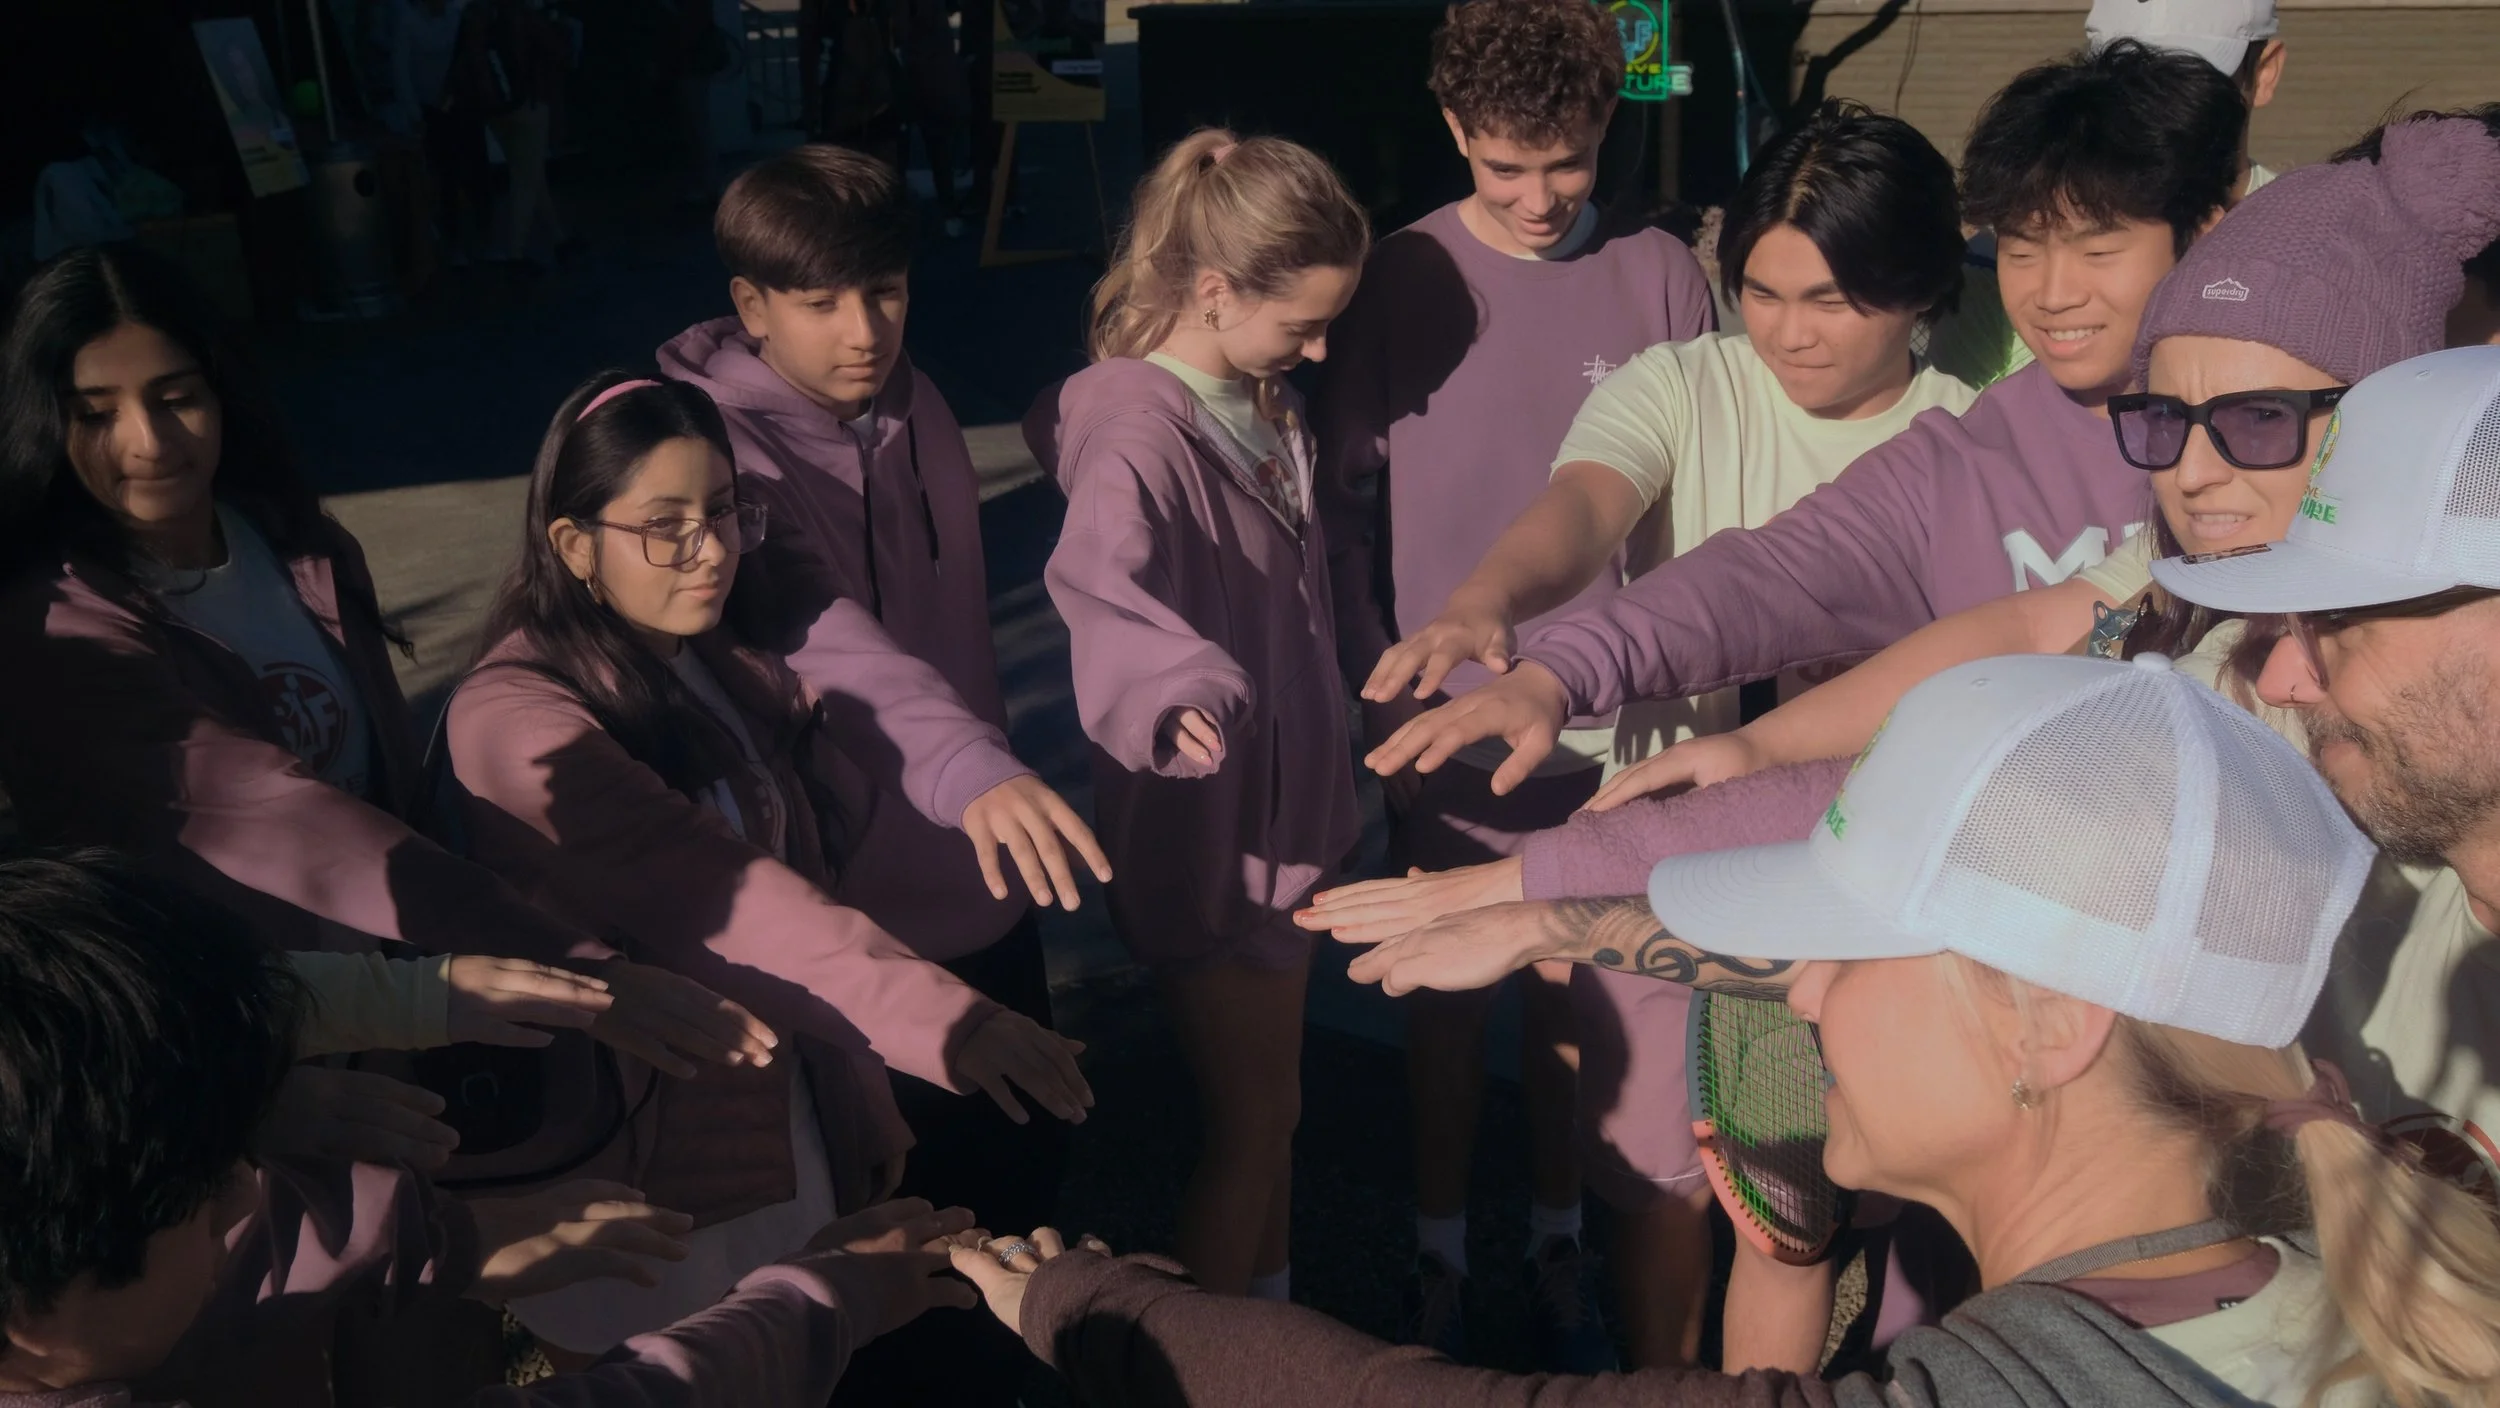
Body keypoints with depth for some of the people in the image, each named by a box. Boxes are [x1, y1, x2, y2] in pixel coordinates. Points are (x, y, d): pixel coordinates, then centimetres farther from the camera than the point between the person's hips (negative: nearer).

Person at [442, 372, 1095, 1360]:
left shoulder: (730, 670, 7)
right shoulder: (515, 714, -20)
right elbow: (711, 894, -32)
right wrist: (937, 1015, -41)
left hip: (793, 1129, 7)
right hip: (644, 1176, -7)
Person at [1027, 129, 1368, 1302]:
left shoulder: (1269, 406, 4)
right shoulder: (1139, 434, -25)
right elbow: (1103, 577, -45)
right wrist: (1176, 693, -64)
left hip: (1287, 805, 9)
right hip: (1203, 827, -9)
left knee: (1272, 1094, 21)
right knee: (1252, 1117, 4)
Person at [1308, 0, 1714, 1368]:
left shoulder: (1661, 278, -3)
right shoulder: (1396, 283, -5)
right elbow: (1348, 502, 0)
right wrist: (1377, 687, -3)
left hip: (1608, 719, 1)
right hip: (1445, 721, 0)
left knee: (1574, 991, 13)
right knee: (1449, 999, 12)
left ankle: (1557, 1240, 32)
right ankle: (1439, 1248, 30)